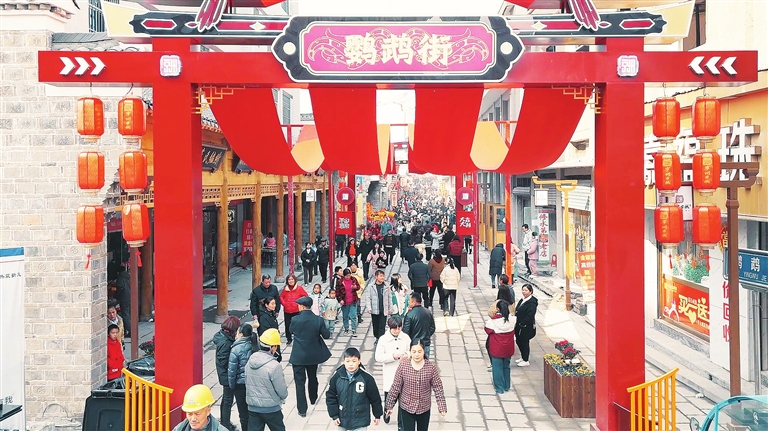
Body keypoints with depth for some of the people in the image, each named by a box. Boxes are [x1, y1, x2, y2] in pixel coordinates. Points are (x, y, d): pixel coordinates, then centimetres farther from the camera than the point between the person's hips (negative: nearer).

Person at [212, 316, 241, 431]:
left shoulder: (221, 335, 1)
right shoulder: (226, 343, -28)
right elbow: (224, 363, -24)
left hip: (225, 375, 10)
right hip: (228, 377, -10)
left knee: (226, 399, 23)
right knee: (228, 400, 5)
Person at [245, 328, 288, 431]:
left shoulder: (250, 361, -6)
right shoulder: (274, 366, -24)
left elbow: (247, 383, 6)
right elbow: (282, 391, -16)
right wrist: (284, 395, 7)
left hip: (252, 407, 5)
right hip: (271, 409, -5)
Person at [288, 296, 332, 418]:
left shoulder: (295, 320, -15)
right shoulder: (318, 320, -13)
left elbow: (291, 330, 4)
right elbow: (326, 335, -4)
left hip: (298, 356, -3)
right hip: (313, 355, 3)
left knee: (300, 382, 4)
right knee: (313, 377, 25)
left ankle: (302, 409, 4)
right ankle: (313, 399, 46)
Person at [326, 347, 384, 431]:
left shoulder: (366, 378, -17)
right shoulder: (337, 376, -12)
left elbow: (375, 398, -6)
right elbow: (330, 397, -2)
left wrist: (377, 415, 3)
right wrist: (334, 415, -3)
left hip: (360, 420, -2)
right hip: (342, 419, 2)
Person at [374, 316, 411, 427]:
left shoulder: (406, 337, -3)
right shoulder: (383, 339, -10)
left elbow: (411, 350, 8)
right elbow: (378, 357, -12)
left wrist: (407, 354, -15)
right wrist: (393, 356, -24)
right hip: (390, 375, -1)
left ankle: (401, 424, 20)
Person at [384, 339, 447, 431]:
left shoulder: (431, 367, -12)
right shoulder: (403, 365, -14)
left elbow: (438, 388, -6)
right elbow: (396, 386, -7)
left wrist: (442, 407, -8)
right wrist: (390, 405, -2)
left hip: (424, 408, 1)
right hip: (406, 408, -1)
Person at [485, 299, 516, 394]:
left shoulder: (493, 321, -21)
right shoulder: (511, 321, -10)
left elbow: (488, 330, -6)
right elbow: (513, 333, 5)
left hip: (496, 350, -4)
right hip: (508, 349, 4)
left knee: (497, 368, 9)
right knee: (506, 367, 20)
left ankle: (499, 388, 15)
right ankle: (507, 386, 30)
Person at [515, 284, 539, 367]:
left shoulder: (532, 302, -20)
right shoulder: (522, 300, 9)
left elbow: (530, 316, -24)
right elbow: (517, 311, 14)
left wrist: (522, 324, -20)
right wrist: (517, 324, 6)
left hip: (527, 327, -9)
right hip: (519, 326, 9)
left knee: (525, 342, 3)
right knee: (519, 341, 18)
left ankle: (526, 361, 17)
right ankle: (522, 357, 36)